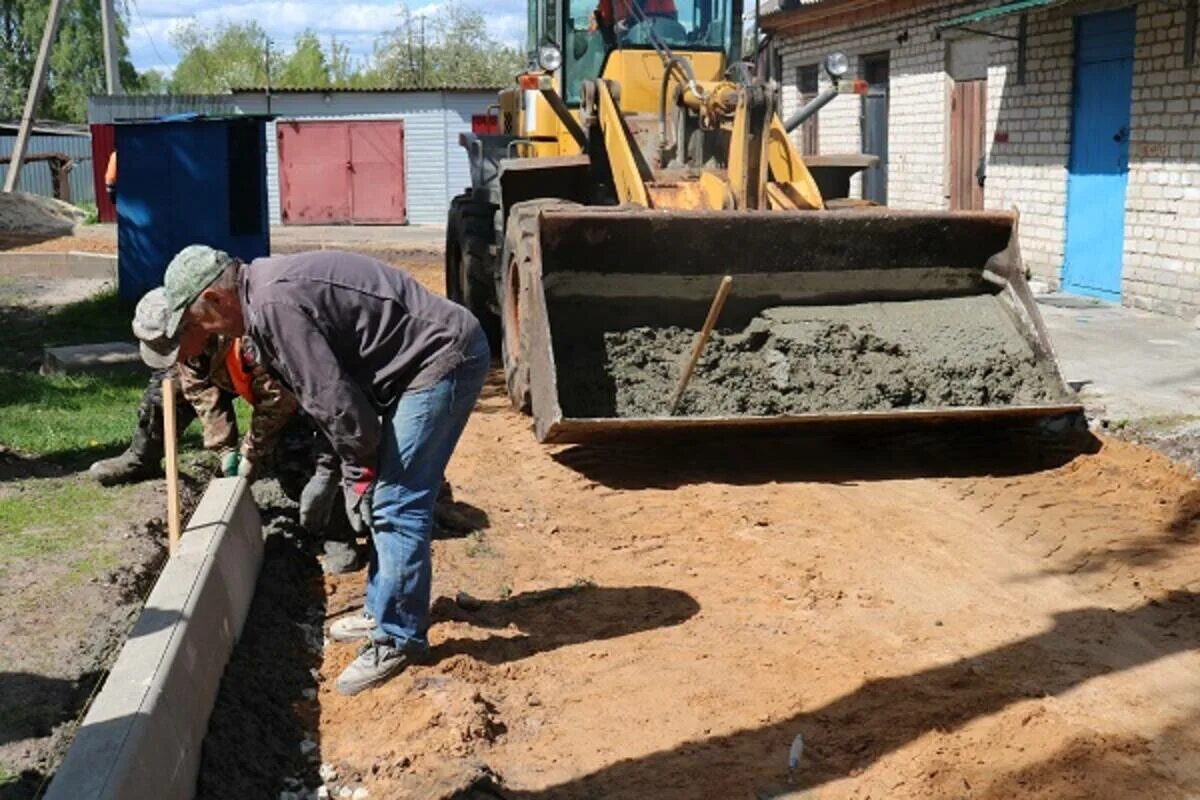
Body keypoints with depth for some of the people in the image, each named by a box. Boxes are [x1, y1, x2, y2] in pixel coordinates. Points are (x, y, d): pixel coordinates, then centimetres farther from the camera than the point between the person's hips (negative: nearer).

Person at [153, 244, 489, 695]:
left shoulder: (273, 303, -20)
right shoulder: (268, 285, 13)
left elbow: (329, 396, -20)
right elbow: (312, 386, 14)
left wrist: (361, 466, -5)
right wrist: (360, 467, 9)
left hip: (443, 359, -11)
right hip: (436, 356, 11)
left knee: (397, 505, -8)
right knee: (389, 499, 19)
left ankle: (398, 637, 2)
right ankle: (384, 610, 32)